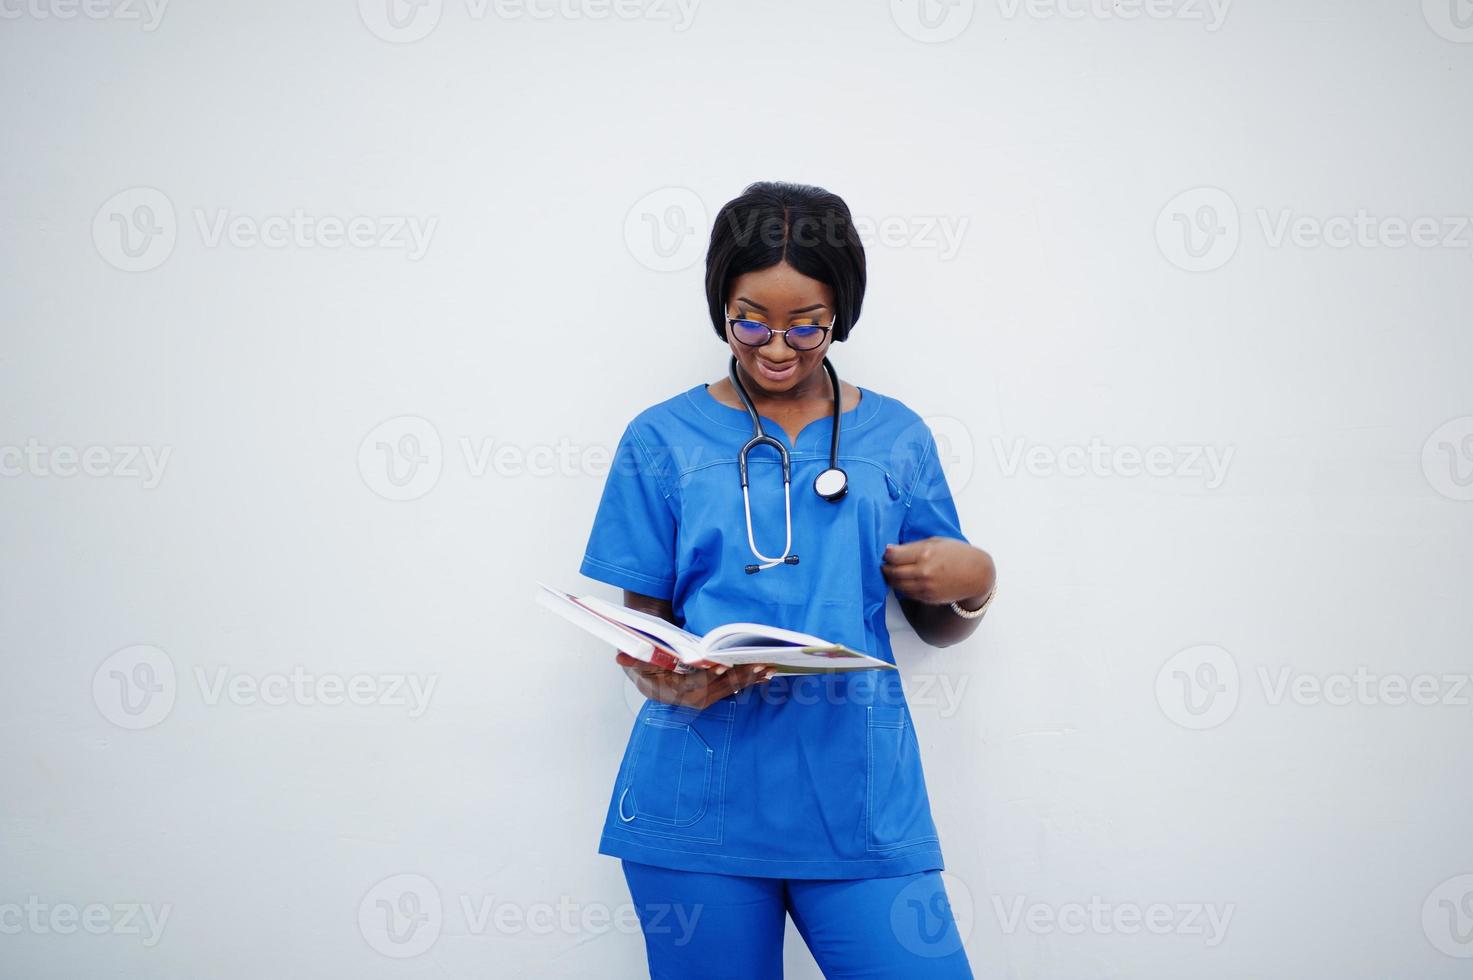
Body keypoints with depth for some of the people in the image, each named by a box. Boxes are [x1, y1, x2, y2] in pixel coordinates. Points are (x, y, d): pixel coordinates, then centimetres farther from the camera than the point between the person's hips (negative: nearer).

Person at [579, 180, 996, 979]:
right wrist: (664, 680, -16)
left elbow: (936, 625, 16)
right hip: (700, 794, -1)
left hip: (857, 794, 1)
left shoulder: (895, 437, 9)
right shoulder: (663, 439, 6)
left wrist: (972, 582, -7)